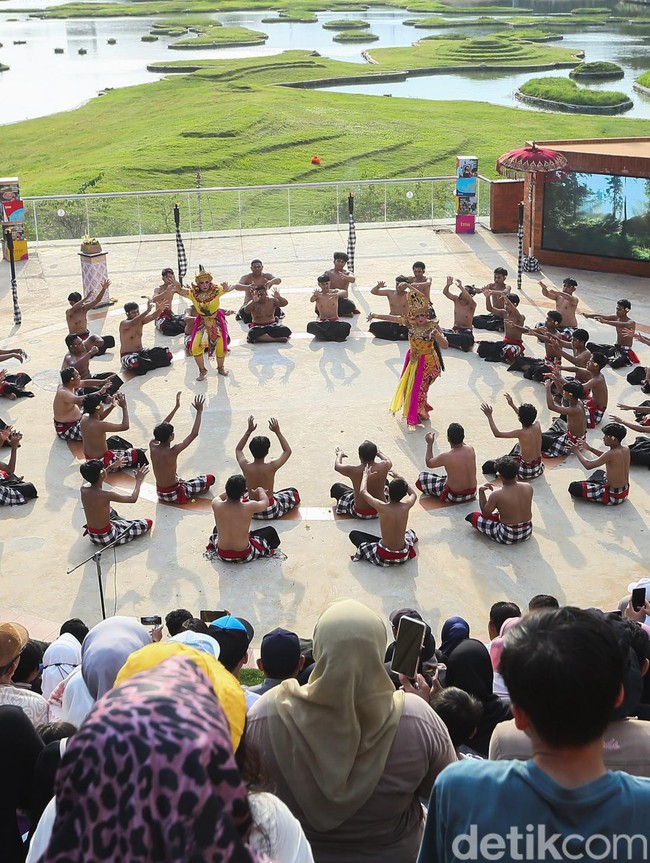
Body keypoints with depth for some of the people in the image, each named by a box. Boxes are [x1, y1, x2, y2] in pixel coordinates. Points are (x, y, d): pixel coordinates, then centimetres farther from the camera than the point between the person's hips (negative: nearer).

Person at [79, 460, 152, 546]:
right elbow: (133, 499, -19)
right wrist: (139, 480, -5)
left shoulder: (83, 489, -11)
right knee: (148, 523, 0)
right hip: (107, 538, -8)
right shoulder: (106, 494, -29)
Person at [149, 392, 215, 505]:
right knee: (210, 478, 5)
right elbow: (194, 434, -23)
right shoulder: (172, 452, -28)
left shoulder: (152, 445, -12)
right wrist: (199, 411, -18)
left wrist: (176, 407, 9)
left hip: (160, 493, 7)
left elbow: (162, 426, 5)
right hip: (173, 495, -7)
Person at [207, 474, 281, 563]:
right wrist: (260, 490, 19)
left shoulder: (216, 505, -17)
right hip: (243, 556, -3)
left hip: (222, 555, 3)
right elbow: (265, 502, 0)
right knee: (271, 531, 21)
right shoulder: (250, 507, -24)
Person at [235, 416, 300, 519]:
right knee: (294, 493, 21)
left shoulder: (245, 467, -18)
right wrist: (277, 432, -6)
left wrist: (249, 431, 1)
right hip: (270, 512, -4)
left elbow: (238, 449, 6)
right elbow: (288, 451, -6)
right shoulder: (271, 467, -25)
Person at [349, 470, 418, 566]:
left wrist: (365, 475, 15)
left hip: (384, 558, -3)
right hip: (403, 557, 3)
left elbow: (362, 492, -1)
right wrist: (399, 479, 23)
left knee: (353, 534, 13)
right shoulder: (406, 506, -13)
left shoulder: (381, 507, -20)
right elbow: (413, 494, 14)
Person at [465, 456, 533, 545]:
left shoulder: (496, 495, -22)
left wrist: (481, 491, 0)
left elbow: (485, 512, -5)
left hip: (508, 537, -5)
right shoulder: (528, 487, -10)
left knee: (473, 516, 9)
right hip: (527, 533, 5)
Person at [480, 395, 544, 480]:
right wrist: (512, 405, 16)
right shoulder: (537, 425, -10)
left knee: (488, 465, 1)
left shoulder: (521, 433, -27)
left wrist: (489, 416, -12)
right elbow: (527, 417, 14)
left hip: (526, 472, -7)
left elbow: (497, 434, -19)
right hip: (538, 466, 7)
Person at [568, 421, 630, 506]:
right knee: (599, 473, 36)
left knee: (574, 487, -9)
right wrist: (590, 448, 8)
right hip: (625, 491, 9)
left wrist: (577, 451, -8)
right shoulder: (625, 449, -4)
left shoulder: (612, 454, -28)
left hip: (614, 496, -9)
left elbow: (588, 465, -24)